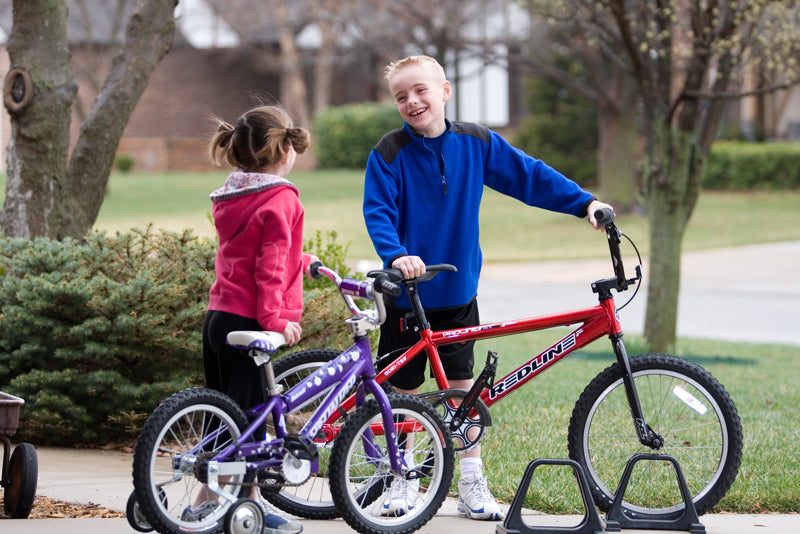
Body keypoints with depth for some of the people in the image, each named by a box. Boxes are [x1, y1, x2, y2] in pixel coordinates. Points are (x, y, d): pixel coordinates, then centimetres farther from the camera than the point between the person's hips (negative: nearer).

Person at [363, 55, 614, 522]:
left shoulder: (476, 143, -2)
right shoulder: (391, 152, -10)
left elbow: (530, 176, 3)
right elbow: (377, 211, -15)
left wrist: (584, 202, -4)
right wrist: (395, 254, -33)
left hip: (457, 291, 2)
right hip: (407, 293, -2)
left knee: (462, 388, 7)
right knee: (405, 391, 6)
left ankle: (472, 485, 15)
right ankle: (402, 482, 20)